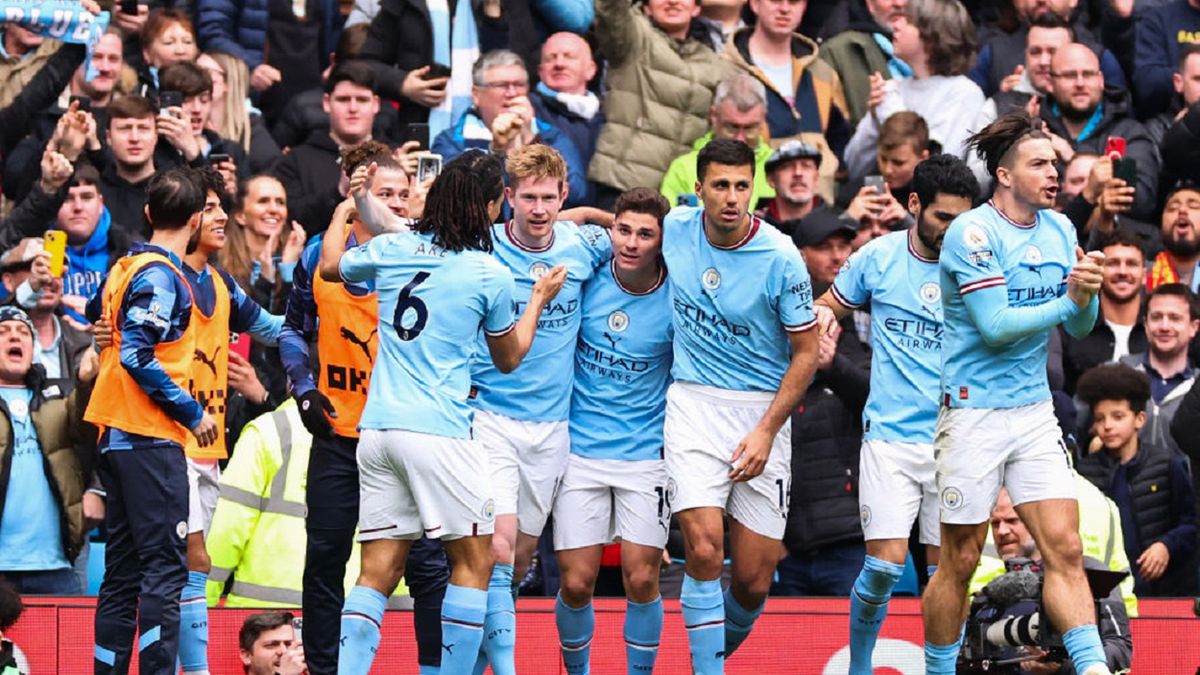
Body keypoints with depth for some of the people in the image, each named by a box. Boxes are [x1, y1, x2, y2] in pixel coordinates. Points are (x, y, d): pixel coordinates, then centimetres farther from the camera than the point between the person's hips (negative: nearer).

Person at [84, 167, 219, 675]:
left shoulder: (125, 267, 13)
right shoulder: (160, 275, -13)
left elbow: (93, 319, 28)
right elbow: (137, 356, -20)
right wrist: (191, 412, -14)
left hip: (117, 437, 9)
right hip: (152, 439, -9)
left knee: (123, 571, 10)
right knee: (165, 567, -11)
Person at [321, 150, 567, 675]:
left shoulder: (392, 249, 8)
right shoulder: (490, 275, -3)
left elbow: (330, 266, 30)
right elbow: (509, 357, 14)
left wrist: (343, 213, 46)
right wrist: (539, 300, 28)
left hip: (376, 430, 5)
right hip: (439, 432, -5)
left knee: (378, 570, 5)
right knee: (473, 561, 5)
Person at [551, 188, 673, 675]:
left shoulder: (675, 299, -8)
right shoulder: (587, 281, -5)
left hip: (646, 454, -1)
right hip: (580, 450, 1)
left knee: (642, 580, -5)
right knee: (576, 581, -1)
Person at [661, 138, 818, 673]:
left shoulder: (781, 260, -12)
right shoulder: (675, 229, -3)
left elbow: (807, 352, -5)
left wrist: (767, 431, -11)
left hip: (762, 409, -1)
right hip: (693, 403, 1)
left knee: (753, 579, 1)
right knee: (704, 551, -18)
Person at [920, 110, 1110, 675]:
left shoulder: (1059, 230, 8)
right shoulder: (973, 232, -12)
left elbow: (1079, 327, 12)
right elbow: (996, 326, -18)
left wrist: (1087, 293, -10)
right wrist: (1068, 299, -17)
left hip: (1034, 411, 5)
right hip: (974, 412, -5)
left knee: (1064, 546, -6)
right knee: (959, 560, 2)